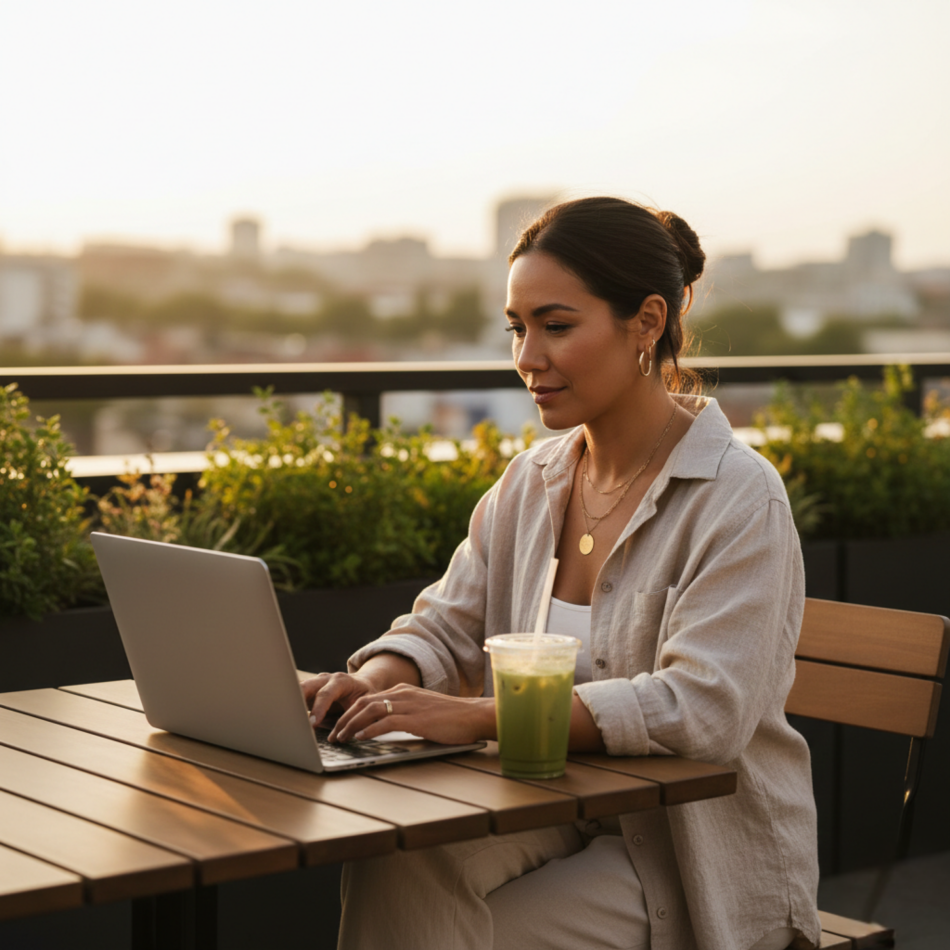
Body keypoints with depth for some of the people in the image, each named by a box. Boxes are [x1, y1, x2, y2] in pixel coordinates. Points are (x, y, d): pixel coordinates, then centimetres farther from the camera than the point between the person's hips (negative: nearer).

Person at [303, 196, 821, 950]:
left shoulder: (739, 500, -15)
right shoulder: (530, 483, 8)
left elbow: (701, 708, -26)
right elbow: (446, 629, 10)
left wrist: (478, 716, -32)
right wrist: (374, 680, -15)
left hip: (695, 855, -5)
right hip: (557, 815, 5)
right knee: (394, 865, -24)